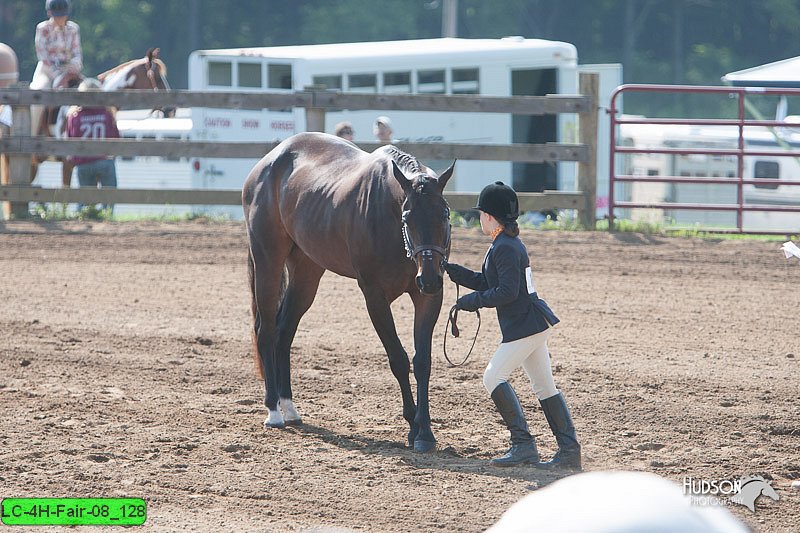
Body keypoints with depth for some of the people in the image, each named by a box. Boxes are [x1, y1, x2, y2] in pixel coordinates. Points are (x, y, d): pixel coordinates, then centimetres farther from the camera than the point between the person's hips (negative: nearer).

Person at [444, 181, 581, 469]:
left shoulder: (505, 248, -16)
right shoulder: (511, 243, 16)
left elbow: (507, 292, -23)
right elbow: (485, 282, 23)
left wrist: (473, 301, -13)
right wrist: (450, 270, 19)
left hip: (524, 325, -10)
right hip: (535, 325, 10)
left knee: (493, 377, -10)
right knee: (544, 386, 9)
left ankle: (523, 444, -13)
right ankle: (570, 451, 7)